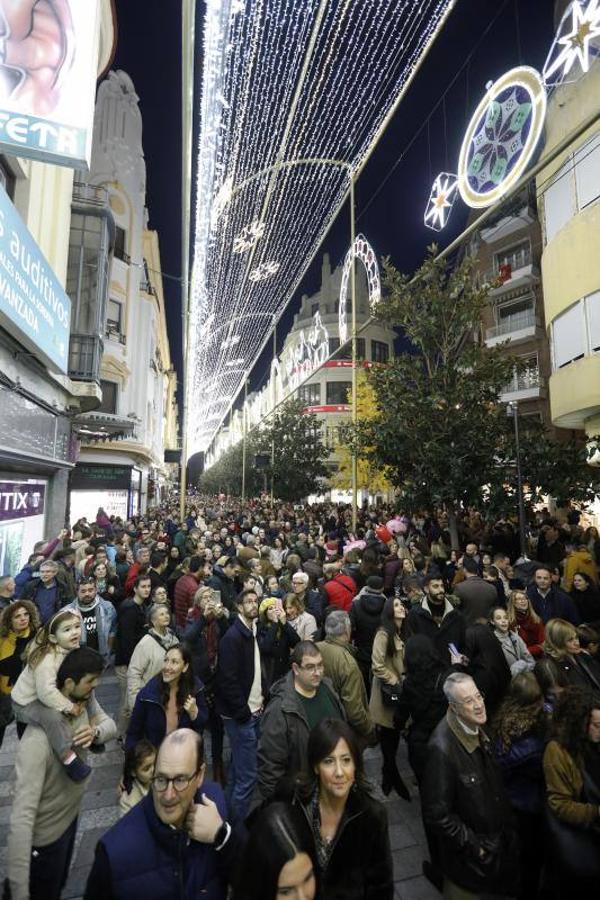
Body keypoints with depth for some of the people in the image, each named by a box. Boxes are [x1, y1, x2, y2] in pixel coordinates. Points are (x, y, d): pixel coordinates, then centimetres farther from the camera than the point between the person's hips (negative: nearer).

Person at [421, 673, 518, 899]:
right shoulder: (442, 748, -35)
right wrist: (474, 847, -18)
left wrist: (507, 828, 7)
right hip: (467, 857, -6)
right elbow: (437, 815, -27)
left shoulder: (478, 730, -10)